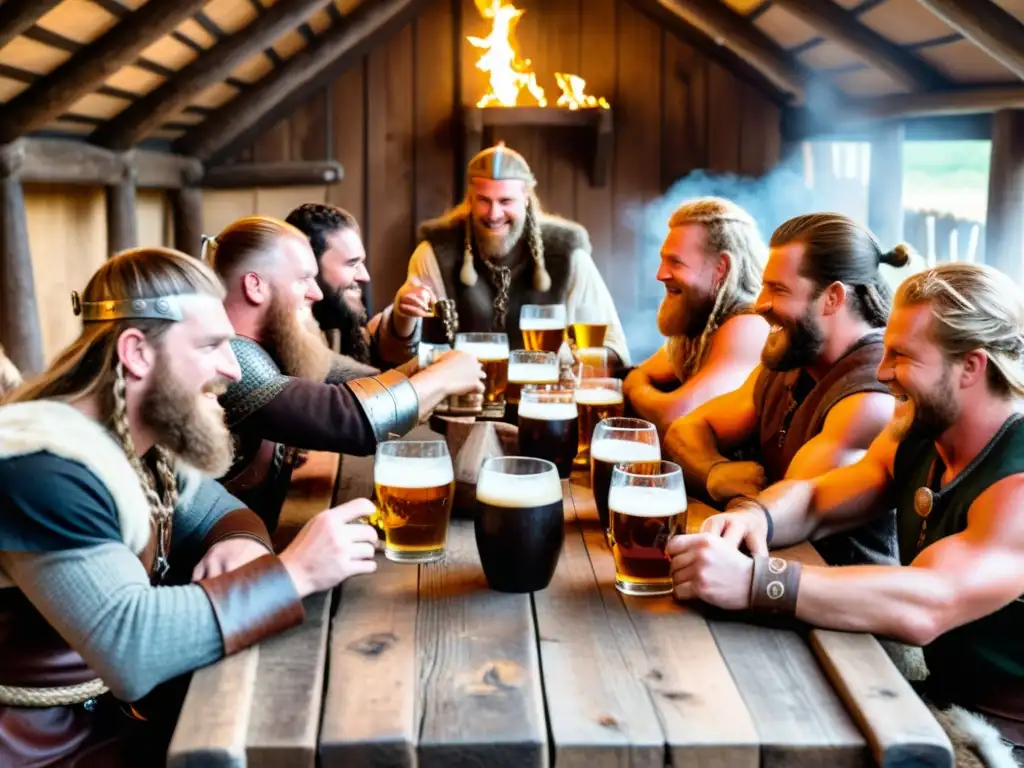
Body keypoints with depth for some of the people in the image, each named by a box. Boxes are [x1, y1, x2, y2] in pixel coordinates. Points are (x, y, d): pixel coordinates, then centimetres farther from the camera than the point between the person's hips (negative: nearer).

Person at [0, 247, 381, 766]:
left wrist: (242, 544, -14)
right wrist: (294, 571, -32)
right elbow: (127, 648, -36)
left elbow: (220, 512, 10)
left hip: (129, 704, 8)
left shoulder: (145, 438, 0)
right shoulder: (44, 467, -28)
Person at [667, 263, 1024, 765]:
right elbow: (814, 499, 6)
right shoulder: (915, 440, 2)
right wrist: (754, 517, -18)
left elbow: (924, 607, -38)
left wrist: (753, 580, -45)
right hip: (943, 701, 7)